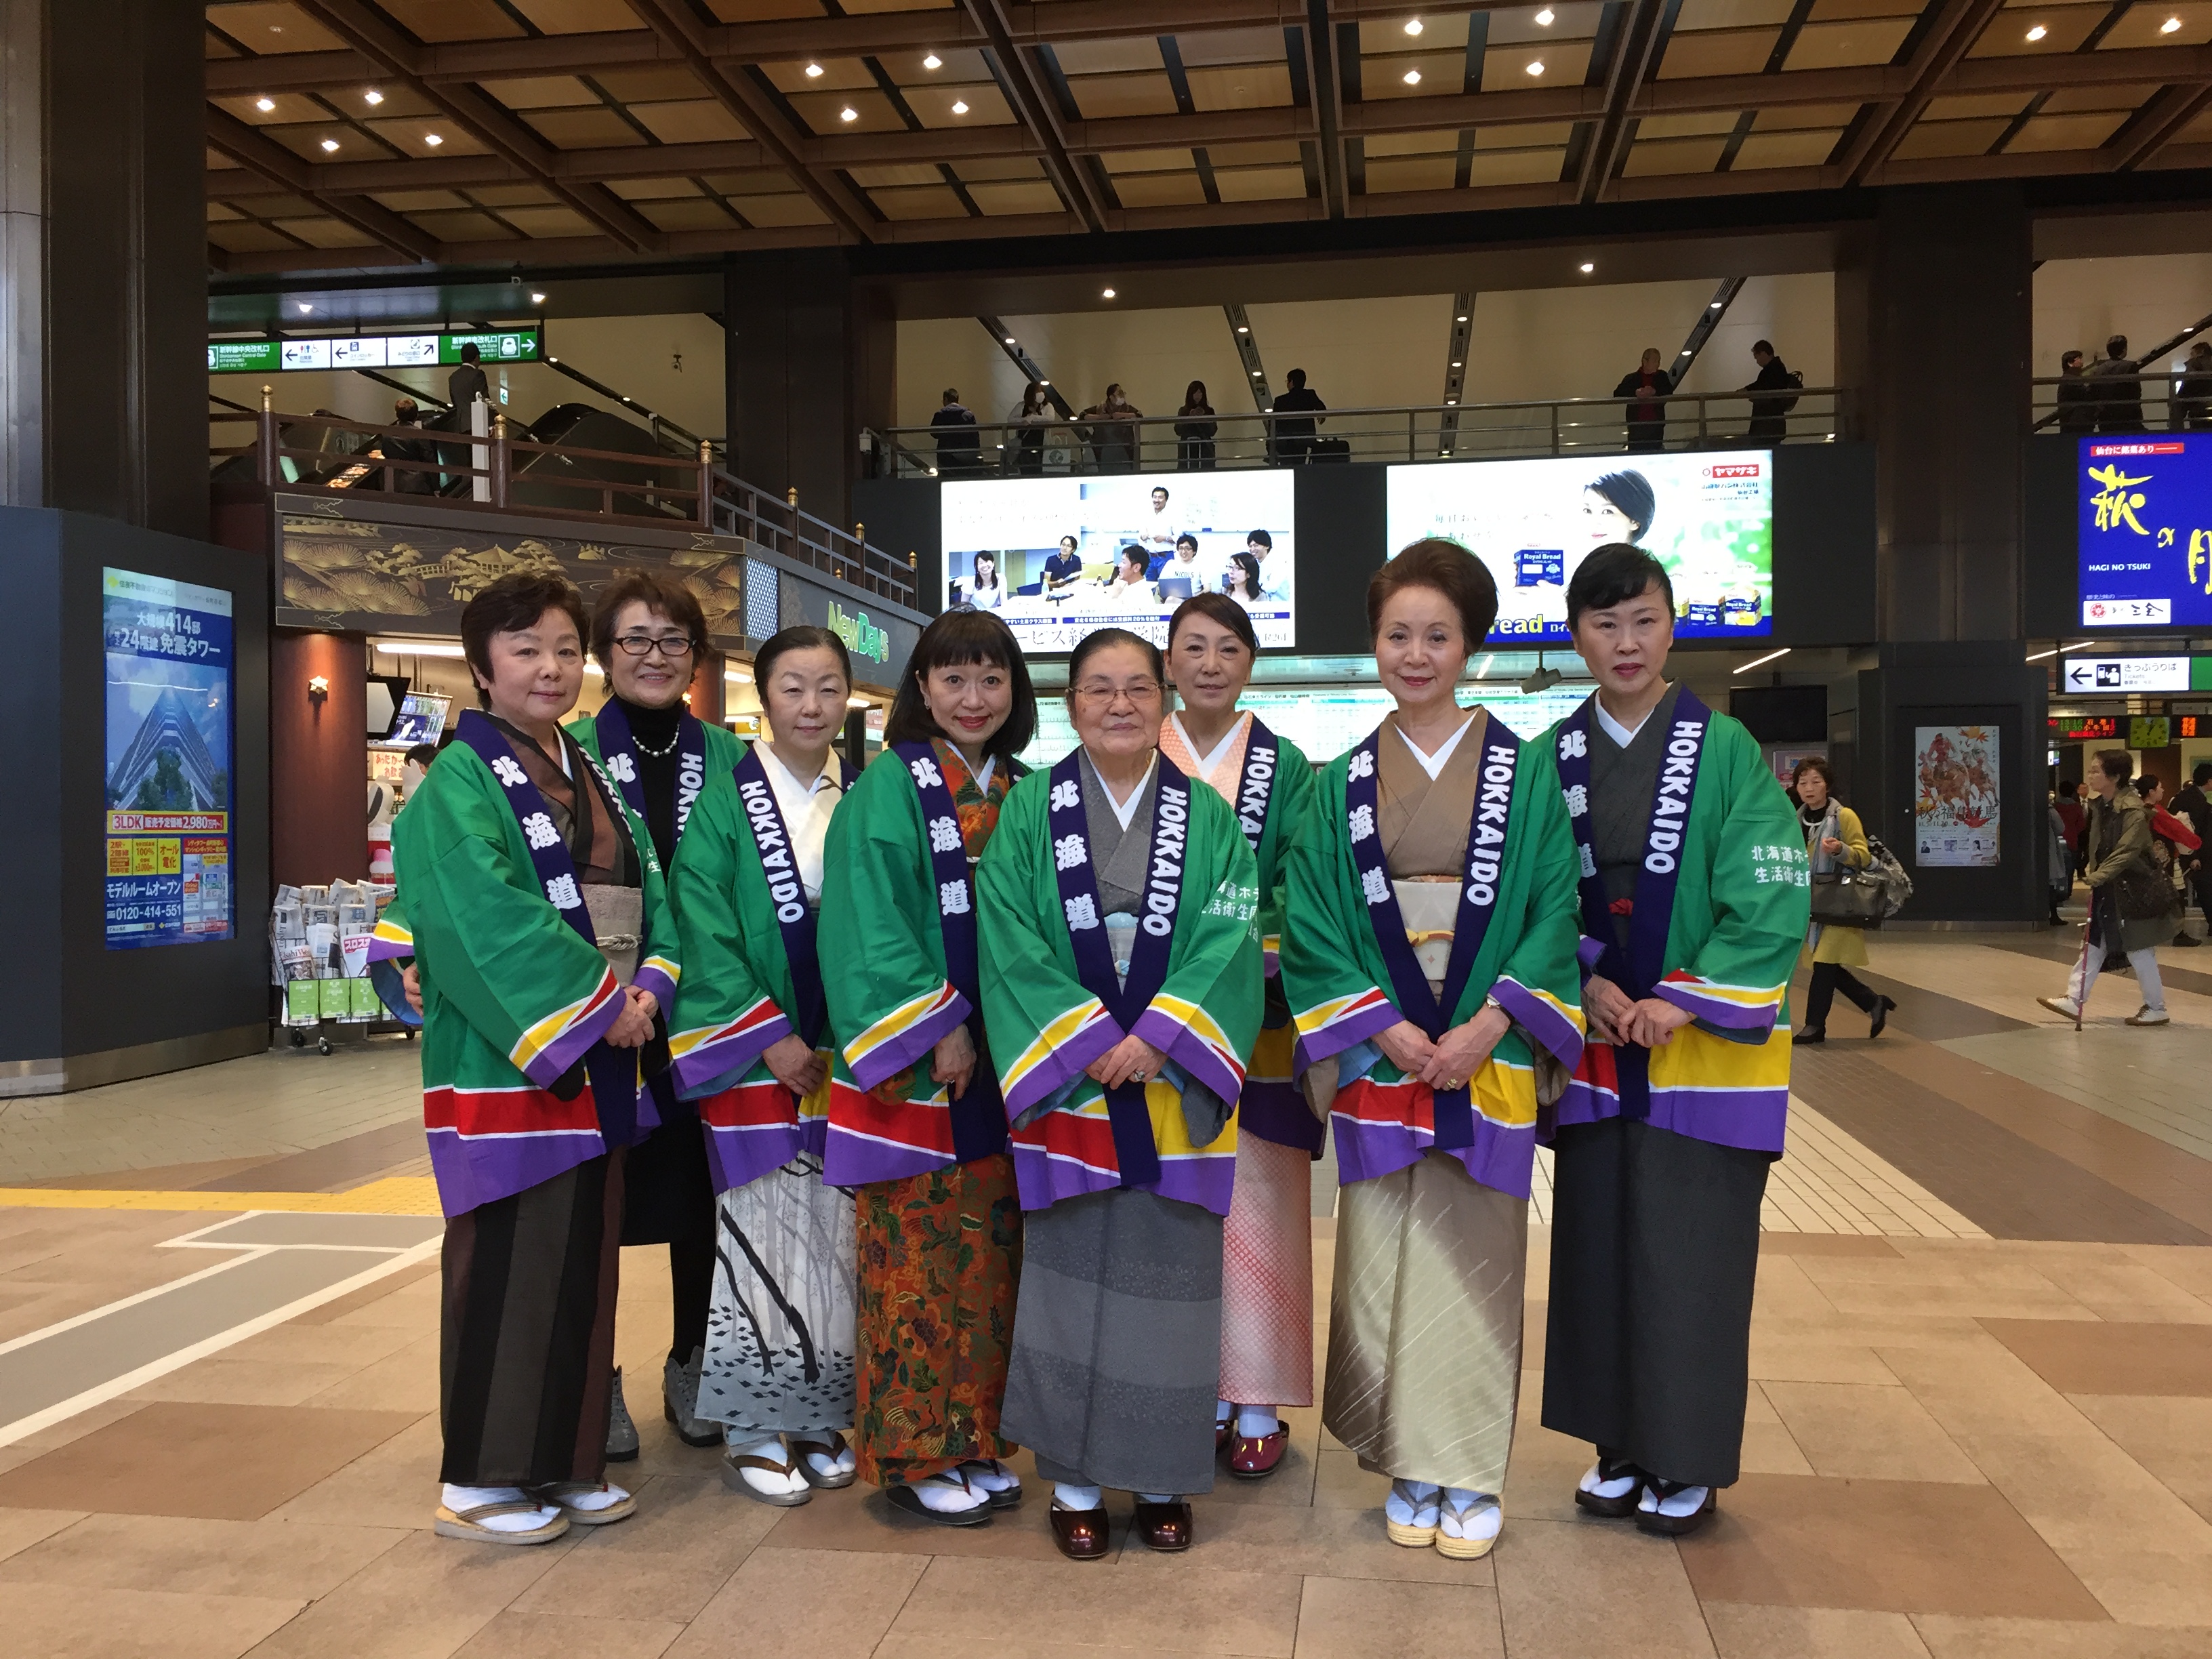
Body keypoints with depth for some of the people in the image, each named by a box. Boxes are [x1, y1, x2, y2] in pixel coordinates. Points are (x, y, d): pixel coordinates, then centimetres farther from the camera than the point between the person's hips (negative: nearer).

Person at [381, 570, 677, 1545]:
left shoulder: (591, 780, 15)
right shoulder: (461, 781, -8)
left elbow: (645, 894, 10)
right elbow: (486, 917, -19)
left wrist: (647, 988, -8)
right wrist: (597, 1004, -18)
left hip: (598, 1063, 7)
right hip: (506, 1067, -7)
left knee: (585, 1263, 12)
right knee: (508, 1269, -1)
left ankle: (565, 1460, 25)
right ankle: (480, 1479, 14)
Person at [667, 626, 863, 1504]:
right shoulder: (723, 801, -3)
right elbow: (704, 930, -8)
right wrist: (769, 1036, -13)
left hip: (849, 1057, 4)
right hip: (755, 1056, -3)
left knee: (837, 1235, 8)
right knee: (765, 1230, 0)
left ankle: (820, 1416, 22)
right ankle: (753, 1429, 14)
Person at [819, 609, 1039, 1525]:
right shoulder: (888, 787, -6)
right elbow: (871, 926, -13)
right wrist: (937, 1032, -17)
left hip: (1002, 1062, 6)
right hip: (915, 1064, -5)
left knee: (989, 1251, 11)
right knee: (916, 1257, 1)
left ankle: (975, 1438, 24)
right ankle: (913, 1453, 15)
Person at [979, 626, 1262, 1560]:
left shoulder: (1208, 819, 5)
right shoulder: (1030, 811, 2)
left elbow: (1227, 943, -4)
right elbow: (1010, 941, -5)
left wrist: (1154, 1037, -15)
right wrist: (1089, 1043, -13)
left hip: (1172, 1092, 1)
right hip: (1066, 1087, -1)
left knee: (1167, 1279, 6)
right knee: (1071, 1278, 4)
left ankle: (1162, 1476, 21)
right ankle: (1074, 1480, 18)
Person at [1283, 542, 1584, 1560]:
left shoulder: (1524, 771, 3)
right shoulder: (1342, 784, 6)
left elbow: (1554, 907, -2)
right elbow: (1311, 920, 1)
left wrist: (1485, 1027, -14)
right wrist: (1385, 1027, -11)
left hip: (1486, 1056, -1)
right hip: (1377, 1057, 1)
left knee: (1473, 1259, 4)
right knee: (1382, 1259, 5)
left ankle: (1471, 1474, 18)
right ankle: (1409, 1466, 20)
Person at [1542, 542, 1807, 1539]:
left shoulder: (1726, 750, -3)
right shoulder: (1551, 759, 5)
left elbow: (1773, 897, -9)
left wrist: (1682, 1002, -15)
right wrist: (1588, 984, -9)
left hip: (1702, 1049, -3)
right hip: (1595, 1046, 3)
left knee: (1690, 1252, 2)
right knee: (1598, 1245, 8)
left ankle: (1687, 1463, 19)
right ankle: (1622, 1446, 25)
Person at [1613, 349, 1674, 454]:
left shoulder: (1662, 376, 14)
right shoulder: (1631, 378, 7)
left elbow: (1669, 391, 0)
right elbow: (1617, 393, -5)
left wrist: (1655, 392, -21)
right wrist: (1635, 393, -23)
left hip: (1656, 425, 2)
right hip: (1637, 425, -2)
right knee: (1635, 451, -6)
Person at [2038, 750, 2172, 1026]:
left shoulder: (2134, 810, -19)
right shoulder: (2098, 805, 7)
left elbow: (2126, 851, -26)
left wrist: (2098, 876, -31)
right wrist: (2091, 870, 4)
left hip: (2133, 890, -8)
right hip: (2106, 889, 8)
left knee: (2138, 950, 1)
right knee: (2093, 944, 8)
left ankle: (2156, 1008, 15)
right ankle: (2074, 1001, 11)